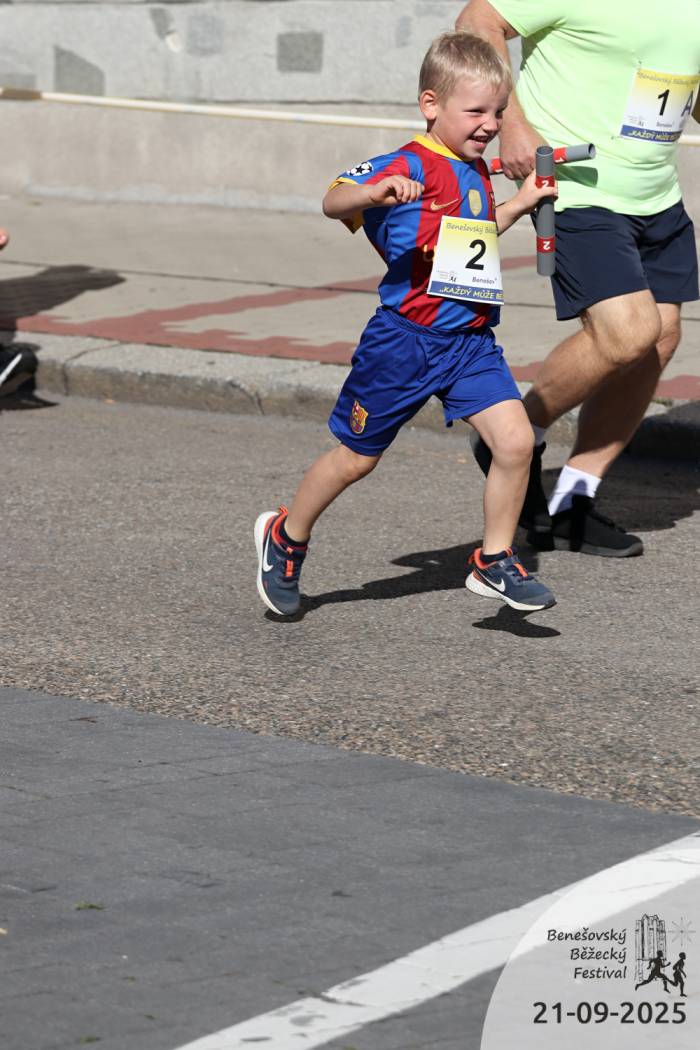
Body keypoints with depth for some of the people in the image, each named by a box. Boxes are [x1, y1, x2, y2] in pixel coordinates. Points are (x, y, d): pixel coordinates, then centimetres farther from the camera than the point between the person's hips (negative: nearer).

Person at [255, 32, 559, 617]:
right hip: (404, 342, -6)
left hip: (471, 341, 6)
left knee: (515, 439, -10)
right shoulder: (407, 167, -14)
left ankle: (495, 563, 5)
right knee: (357, 457, 8)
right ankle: (286, 537, 31)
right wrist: (374, 193, -48)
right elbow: (334, 201, -28)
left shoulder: (476, 171, 11)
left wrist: (520, 204, 21)